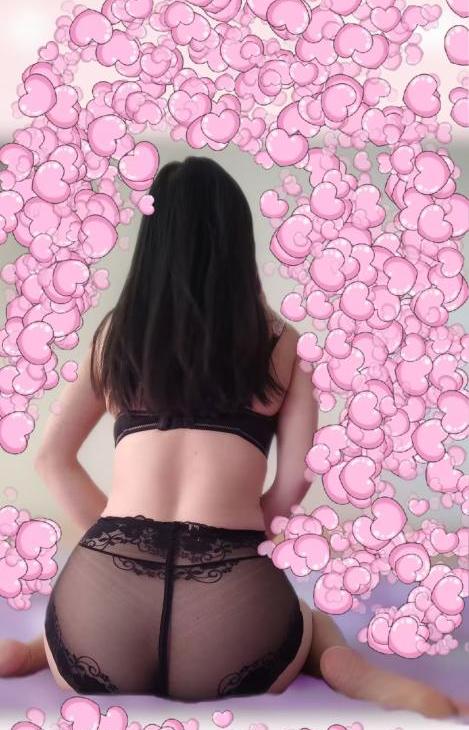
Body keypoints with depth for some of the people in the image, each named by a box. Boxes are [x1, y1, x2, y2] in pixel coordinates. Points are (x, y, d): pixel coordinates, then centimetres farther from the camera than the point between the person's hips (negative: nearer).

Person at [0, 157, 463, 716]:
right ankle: (359, 676, 1)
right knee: (314, 621, 36)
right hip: (231, 602, -2)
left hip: (106, 585, 3)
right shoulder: (280, 341, 11)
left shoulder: (117, 330, 15)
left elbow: (52, 458, 18)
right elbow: (294, 481, 6)